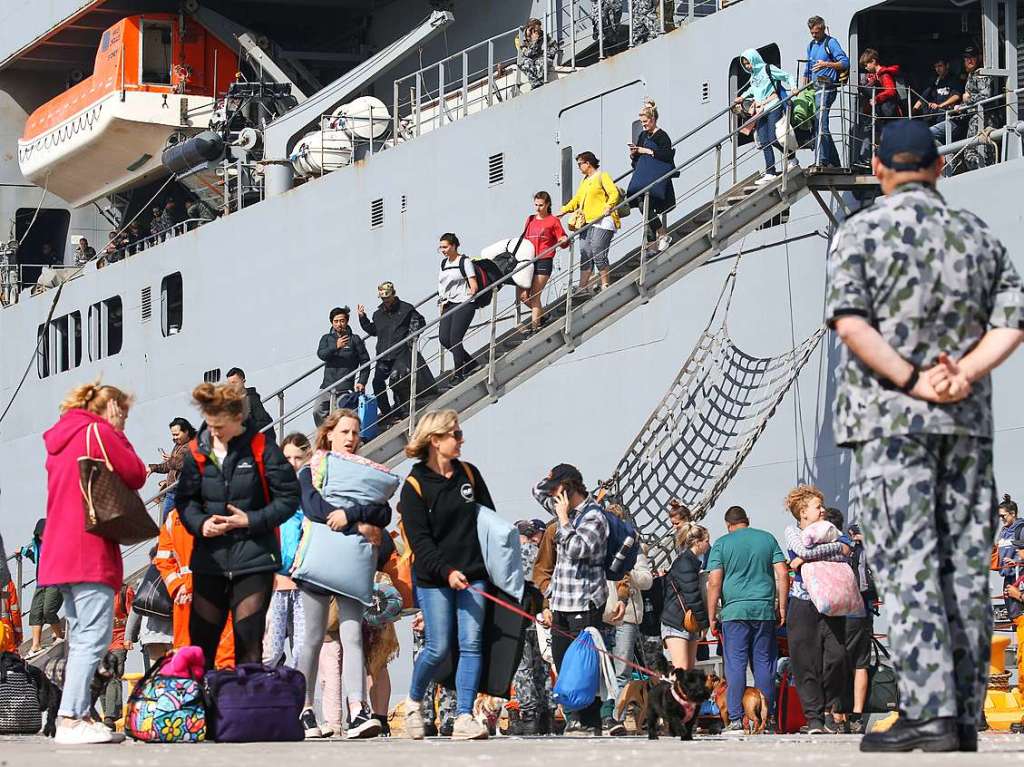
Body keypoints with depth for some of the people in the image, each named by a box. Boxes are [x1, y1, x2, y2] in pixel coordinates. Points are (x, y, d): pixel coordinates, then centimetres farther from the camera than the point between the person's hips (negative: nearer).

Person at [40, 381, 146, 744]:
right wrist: (119, 438, 11)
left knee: (80, 638, 12)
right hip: (90, 553, -10)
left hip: (59, 551, 10)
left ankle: (78, 718, 9)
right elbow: (136, 475, -5)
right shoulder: (98, 432, -6)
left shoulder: (61, 438, 21)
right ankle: (70, 721, -19)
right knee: (94, 636, -12)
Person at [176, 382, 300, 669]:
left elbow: (289, 498, -4)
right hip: (209, 558, 3)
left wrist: (250, 520, -14)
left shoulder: (261, 448, -7)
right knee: (200, 639, 5)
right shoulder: (198, 451, 3)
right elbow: (185, 498, 9)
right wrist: (200, 524, -11)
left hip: (253, 558, -3)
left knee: (249, 644, 1)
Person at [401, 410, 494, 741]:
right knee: (439, 648, -5)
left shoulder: (470, 474, 9)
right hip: (433, 578, -4)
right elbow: (420, 539, -12)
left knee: (471, 644, -5)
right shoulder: (414, 486, -5)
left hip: (472, 574, 4)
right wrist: (446, 571, -23)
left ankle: (464, 718, -6)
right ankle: (413, 701, 21)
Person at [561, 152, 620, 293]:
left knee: (599, 255, -11)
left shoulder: (602, 177, -1)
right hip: (587, 223, 8)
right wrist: (564, 210, 18)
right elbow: (577, 200, 29)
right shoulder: (584, 181, 26)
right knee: (585, 256, 3)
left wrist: (608, 206, -27)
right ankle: (582, 287, 2)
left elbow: (614, 193, -12)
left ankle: (605, 285, -5)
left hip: (601, 222, -8)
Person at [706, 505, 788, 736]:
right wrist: (781, 607, 10)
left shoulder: (722, 544, 3)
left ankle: (736, 721, -8)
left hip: (735, 610, -2)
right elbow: (782, 574, 5)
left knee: (735, 665, -2)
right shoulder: (768, 539, 11)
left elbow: (714, 582, -3)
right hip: (765, 610, 2)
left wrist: (712, 616, 1)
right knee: (764, 663, 7)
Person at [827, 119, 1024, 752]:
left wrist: (913, 383, -11)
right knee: (966, 566, 6)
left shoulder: (861, 233, 0)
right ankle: (966, 720, 7)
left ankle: (930, 716, -17)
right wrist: (963, 375, -9)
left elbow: (850, 322, -13)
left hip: (892, 418, -4)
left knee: (908, 564, -8)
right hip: (969, 422, 4)